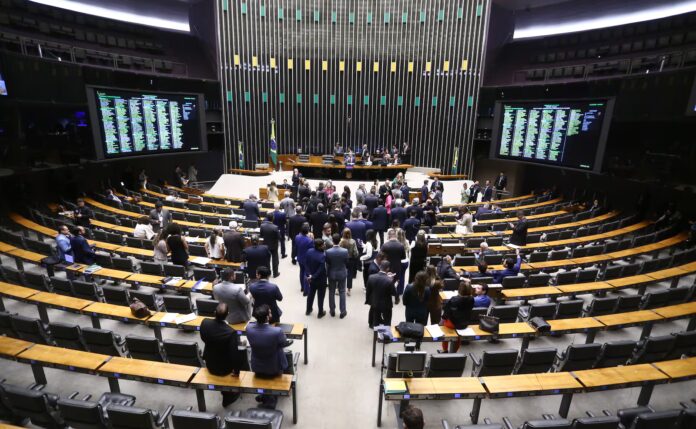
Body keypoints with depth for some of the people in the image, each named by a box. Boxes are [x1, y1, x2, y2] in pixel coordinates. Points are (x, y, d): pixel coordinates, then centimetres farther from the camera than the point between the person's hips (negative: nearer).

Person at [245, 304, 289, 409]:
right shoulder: (277, 331, -36)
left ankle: (265, 395, 45)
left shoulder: (249, 327, -25)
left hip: (257, 367, 4)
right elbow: (284, 344, -14)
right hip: (274, 368, -4)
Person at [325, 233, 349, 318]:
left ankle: (332, 311, 27)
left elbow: (327, 264, -7)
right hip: (342, 274, 0)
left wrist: (327, 273, 10)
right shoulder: (345, 251, -18)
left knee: (331, 292, 16)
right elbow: (347, 263, -4)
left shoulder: (328, 252, -19)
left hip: (332, 274, 0)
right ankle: (342, 312, 19)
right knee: (342, 292, 12)